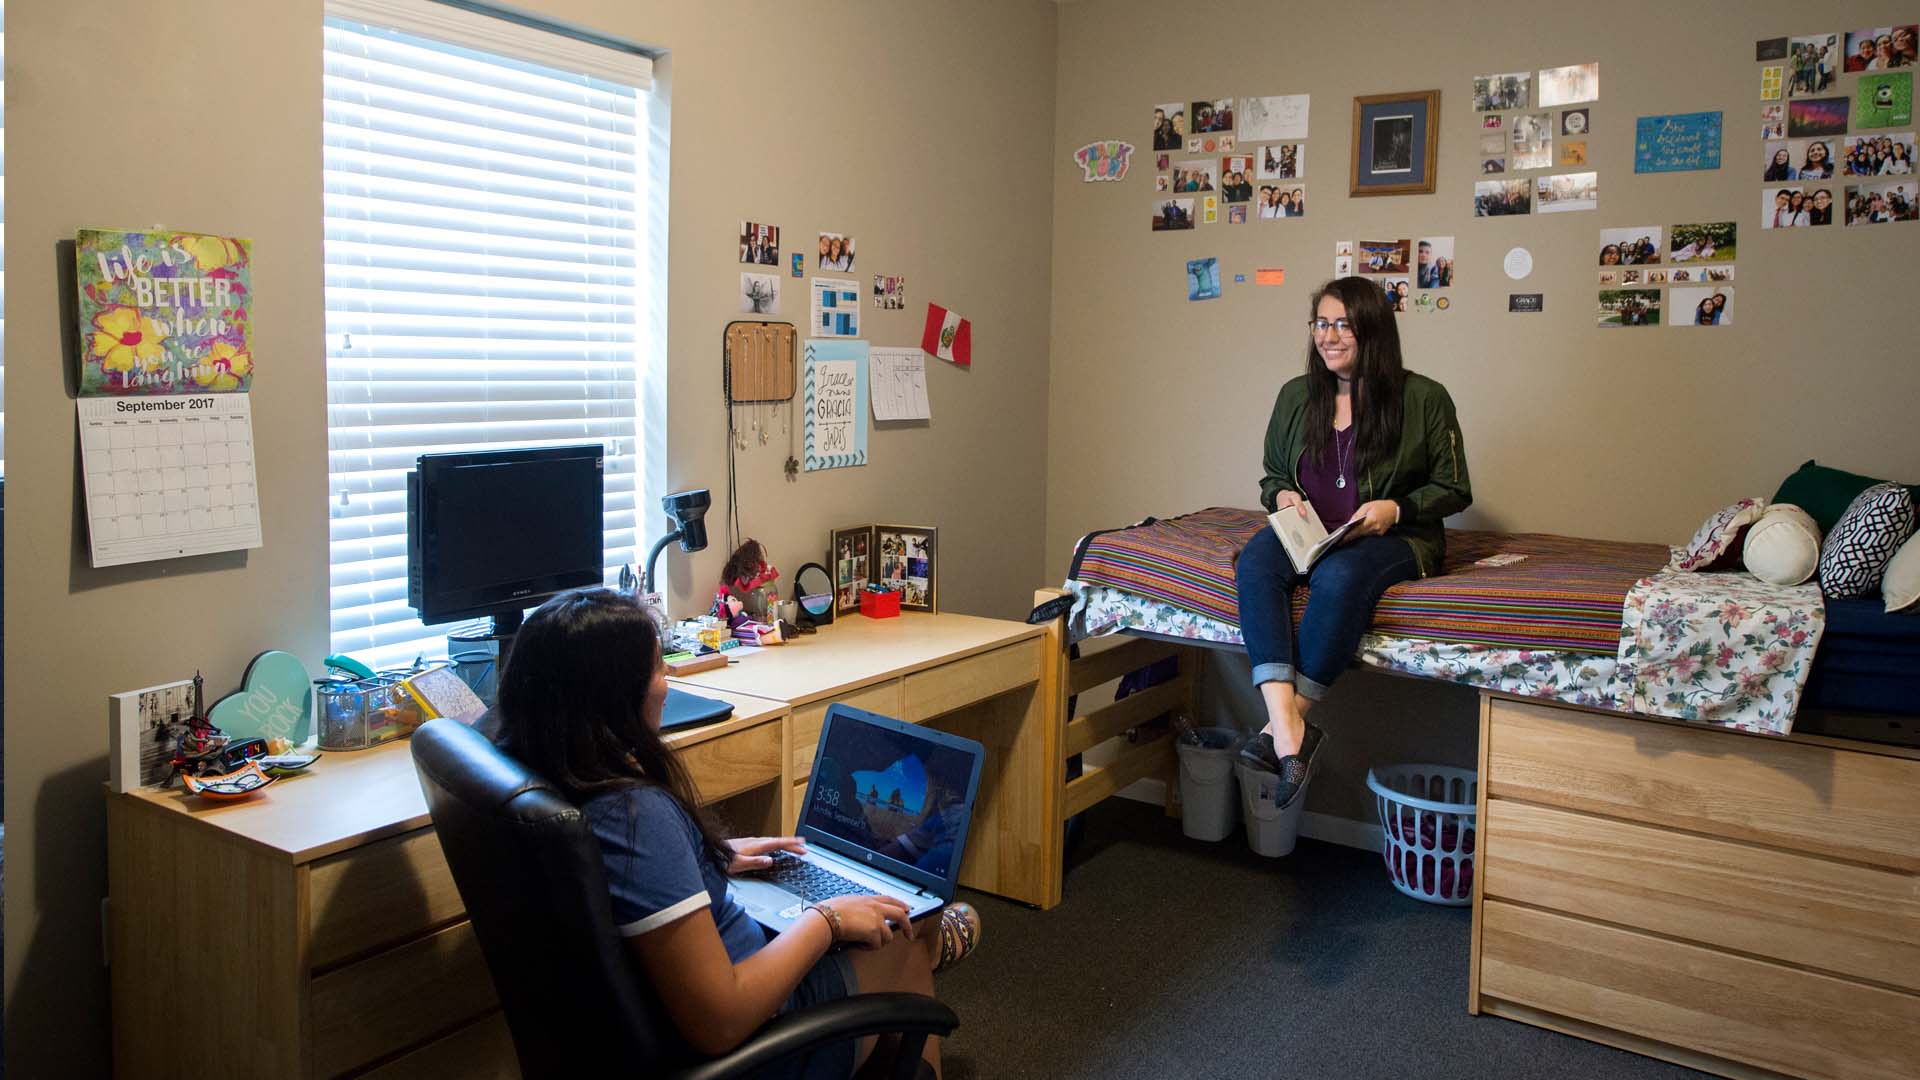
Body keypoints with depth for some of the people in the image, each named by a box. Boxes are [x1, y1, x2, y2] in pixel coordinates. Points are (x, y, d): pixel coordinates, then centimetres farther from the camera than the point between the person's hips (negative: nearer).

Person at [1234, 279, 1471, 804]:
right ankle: (1289, 731, -45)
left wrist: (1396, 509, -14)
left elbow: (1454, 490, 3)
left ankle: (1286, 722, -32)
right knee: (1255, 559, -32)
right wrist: (1282, 495, -4)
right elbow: (1271, 475, 20)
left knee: (1340, 575, -39)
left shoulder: (1424, 398, 0)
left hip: (1394, 539, -3)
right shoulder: (1295, 396, 11)